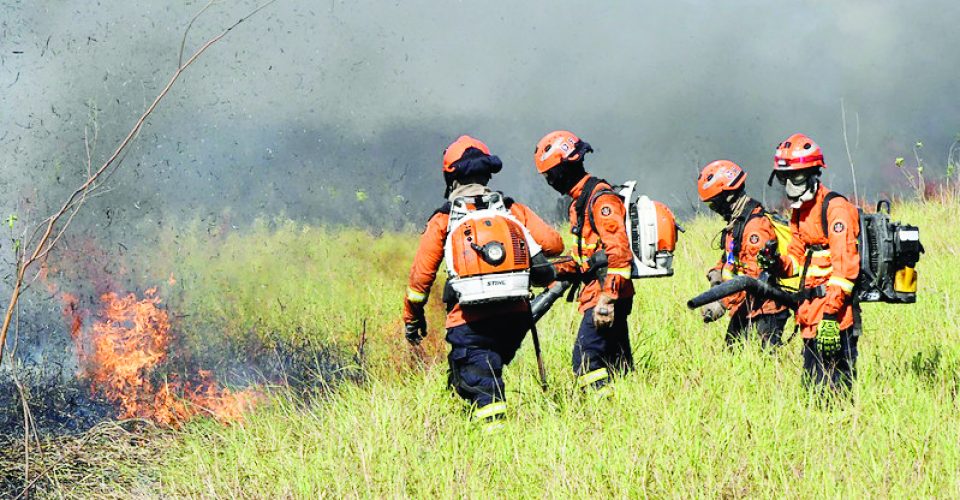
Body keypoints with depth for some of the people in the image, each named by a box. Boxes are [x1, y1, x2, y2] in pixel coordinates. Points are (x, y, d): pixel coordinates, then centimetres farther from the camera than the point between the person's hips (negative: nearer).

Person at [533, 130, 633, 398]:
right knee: (616, 362, 10)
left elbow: (619, 253, -21)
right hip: (602, 294, 10)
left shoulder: (601, 199, -14)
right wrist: (557, 271, 13)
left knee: (586, 359, -17)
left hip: (608, 293, -10)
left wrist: (607, 298, -26)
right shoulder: (580, 202, 18)